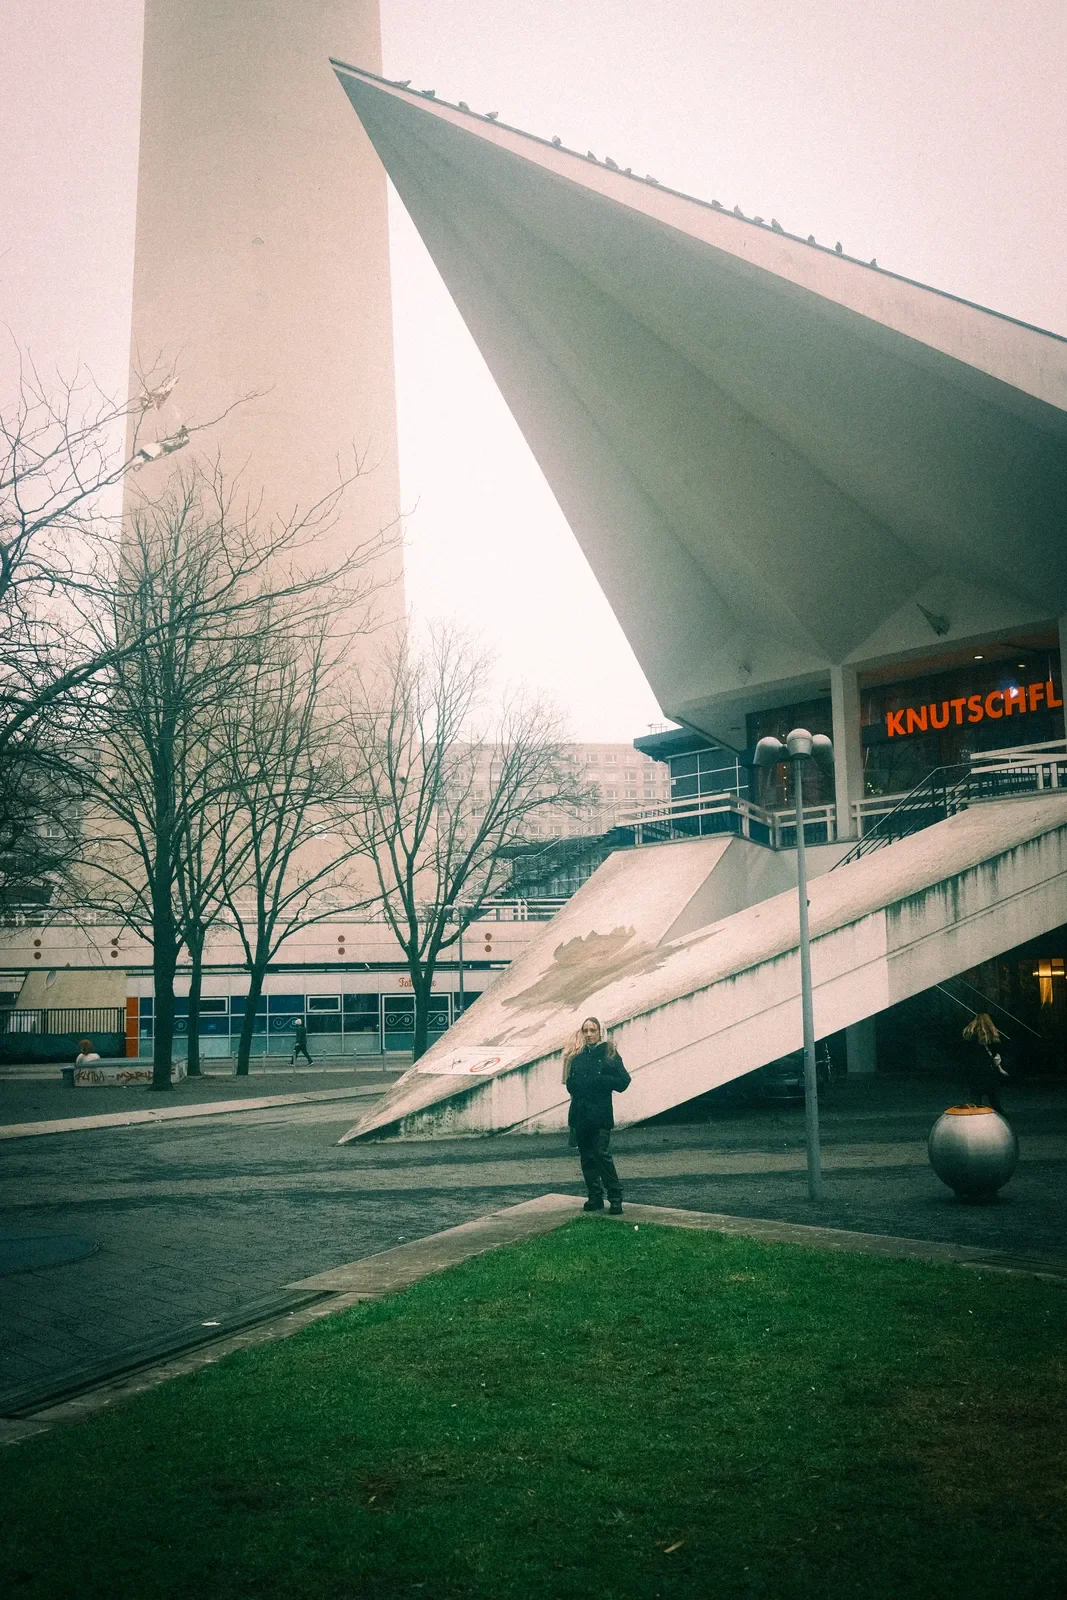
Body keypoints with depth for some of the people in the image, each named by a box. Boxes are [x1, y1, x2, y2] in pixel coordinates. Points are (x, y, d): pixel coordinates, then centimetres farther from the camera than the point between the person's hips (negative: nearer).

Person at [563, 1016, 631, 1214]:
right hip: (580, 1113, 5)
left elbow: (624, 1081, -3)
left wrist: (600, 1080, -14)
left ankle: (615, 1197, -3)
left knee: (600, 1153, -12)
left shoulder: (609, 1053, 0)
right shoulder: (576, 1055, 11)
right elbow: (570, 1083, 11)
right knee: (586, 1156, 8)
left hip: (600, 1113, -4)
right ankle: (595, 1197, 17)